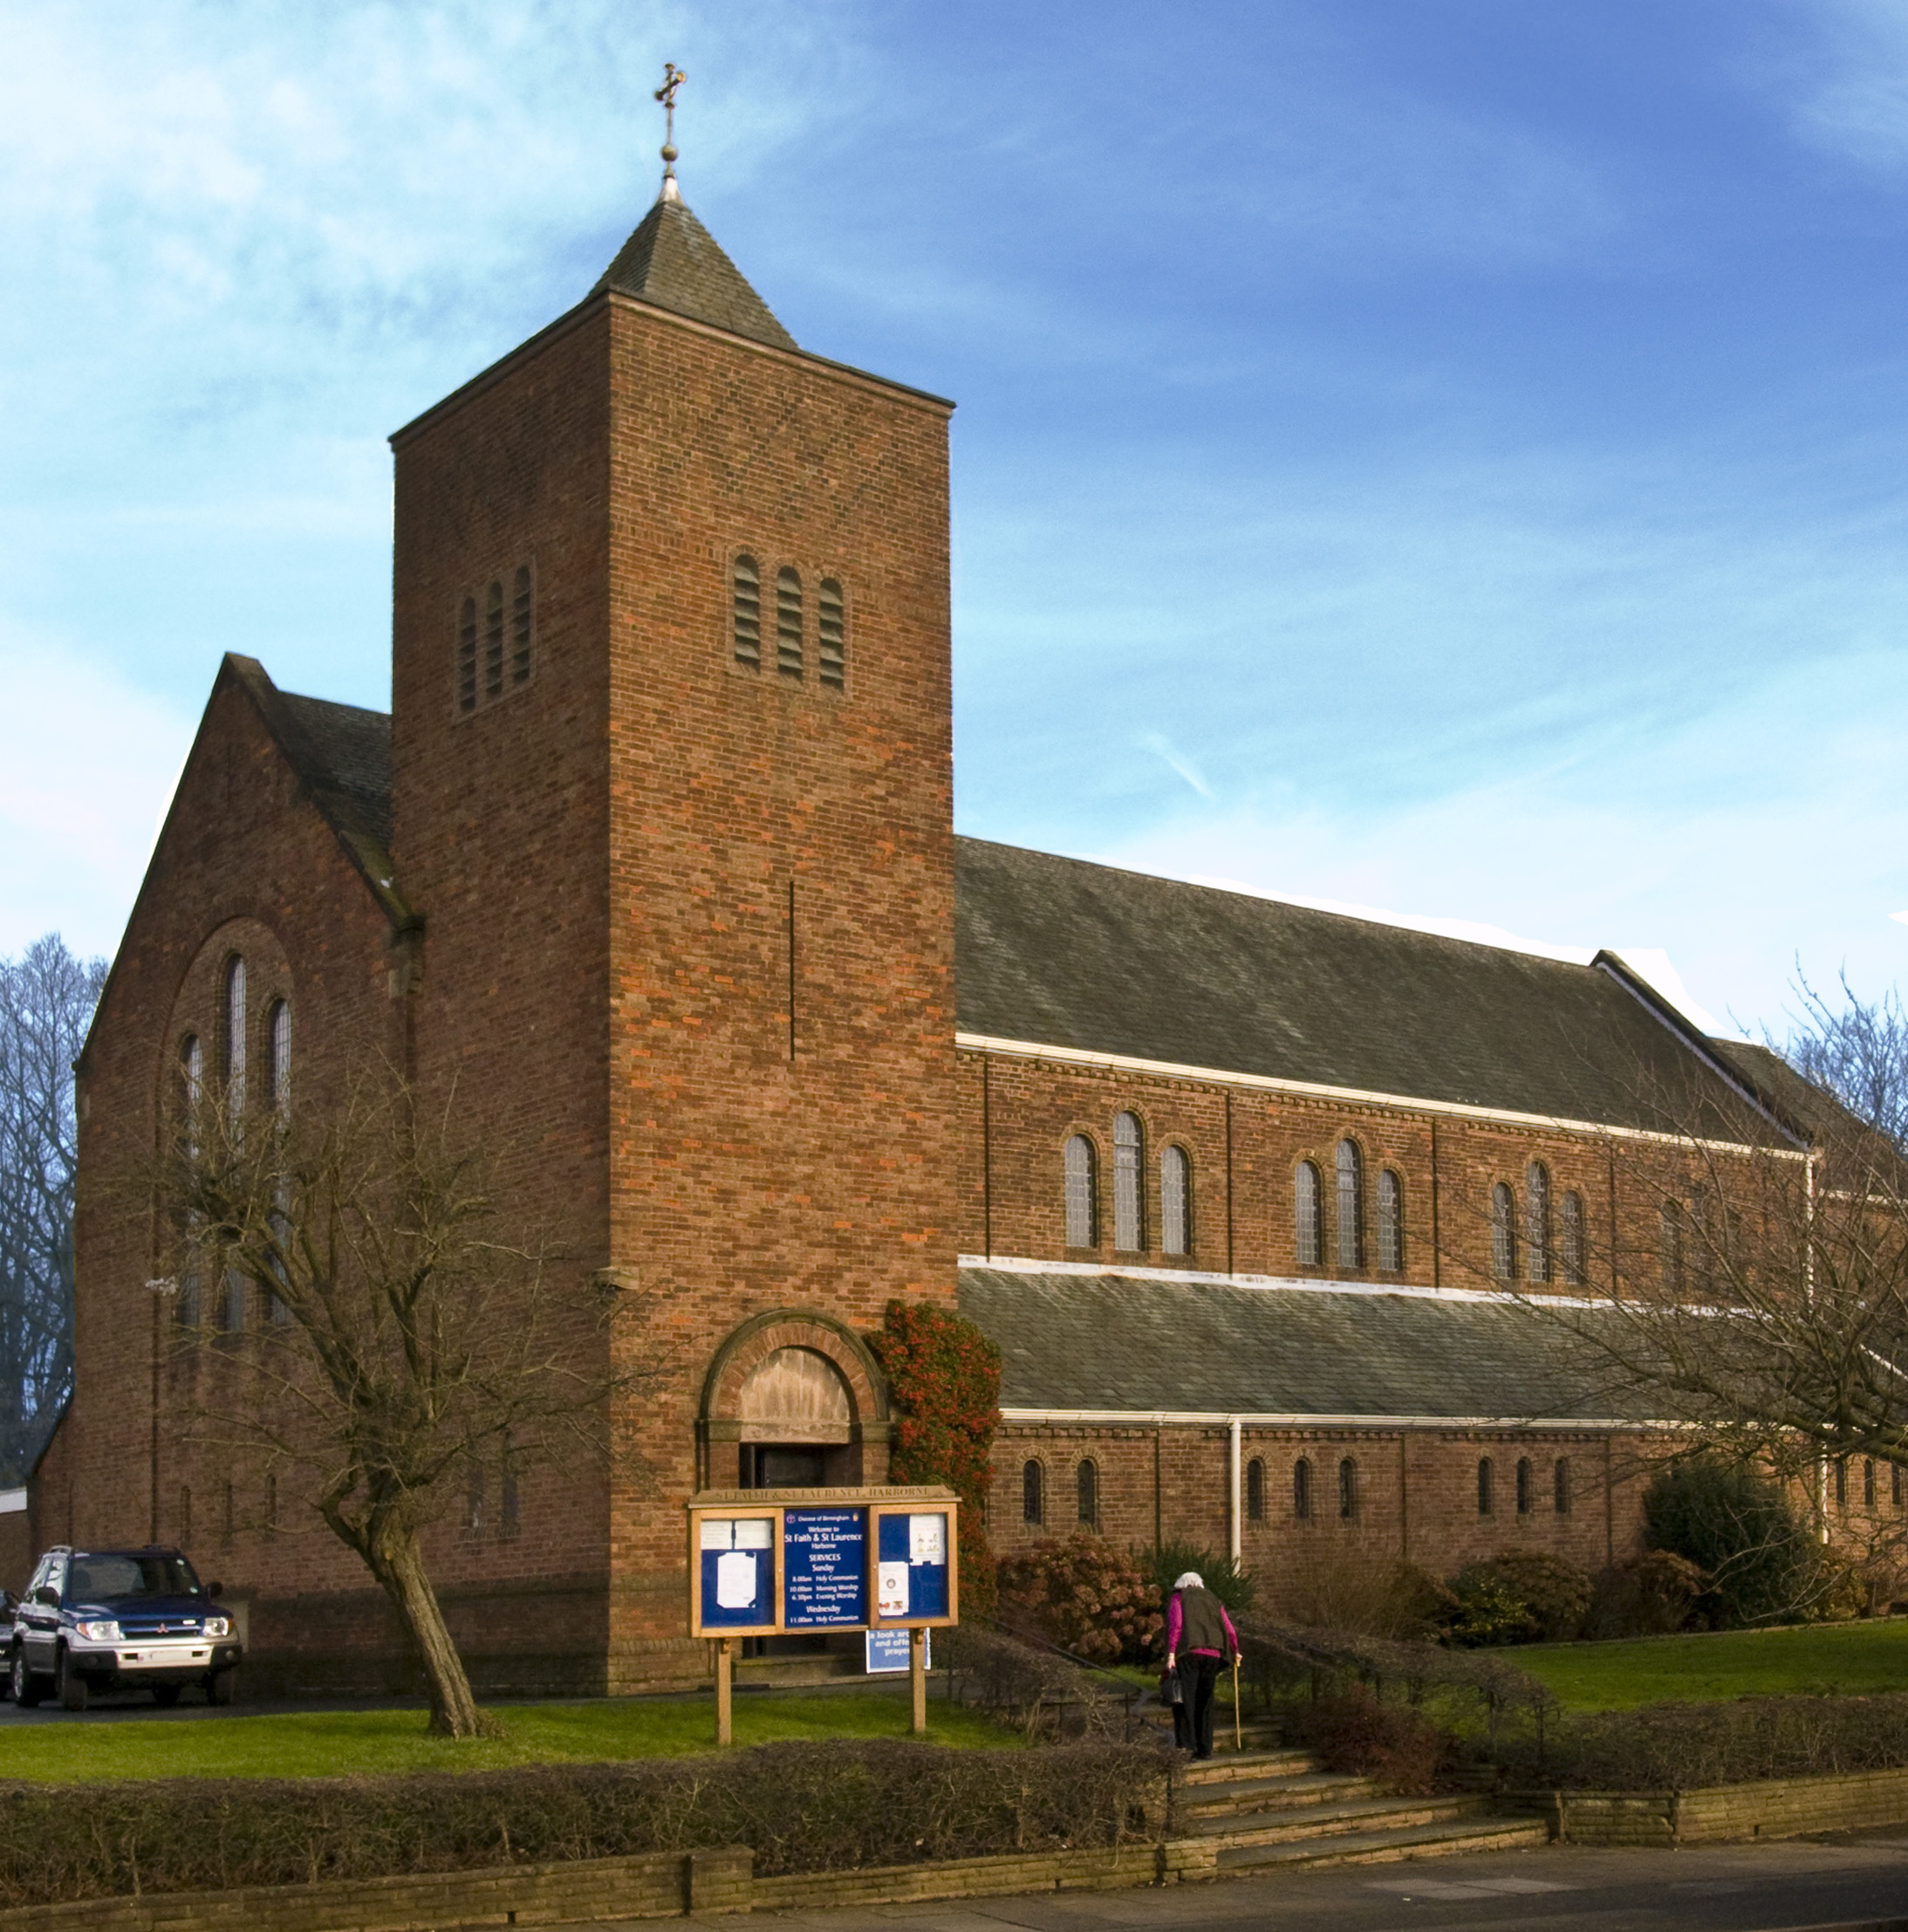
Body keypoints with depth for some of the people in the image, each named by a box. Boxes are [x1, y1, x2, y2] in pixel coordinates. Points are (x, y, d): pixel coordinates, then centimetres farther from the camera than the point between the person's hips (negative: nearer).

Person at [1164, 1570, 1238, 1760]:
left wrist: (1171, 1653, -9)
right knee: (1205, 1701, 8)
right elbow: (1229, 1630, 19)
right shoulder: (1213, 1600, 23)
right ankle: (1205, 1748, 6)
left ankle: (1187, 1744, -17)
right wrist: (1235, 1652, 35)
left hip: (1189, 1653, -4)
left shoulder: (1178, 1598, 12)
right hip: (1212, 1655, 4)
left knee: (1187, 1700, -6)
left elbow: (1175, 1626, -4)